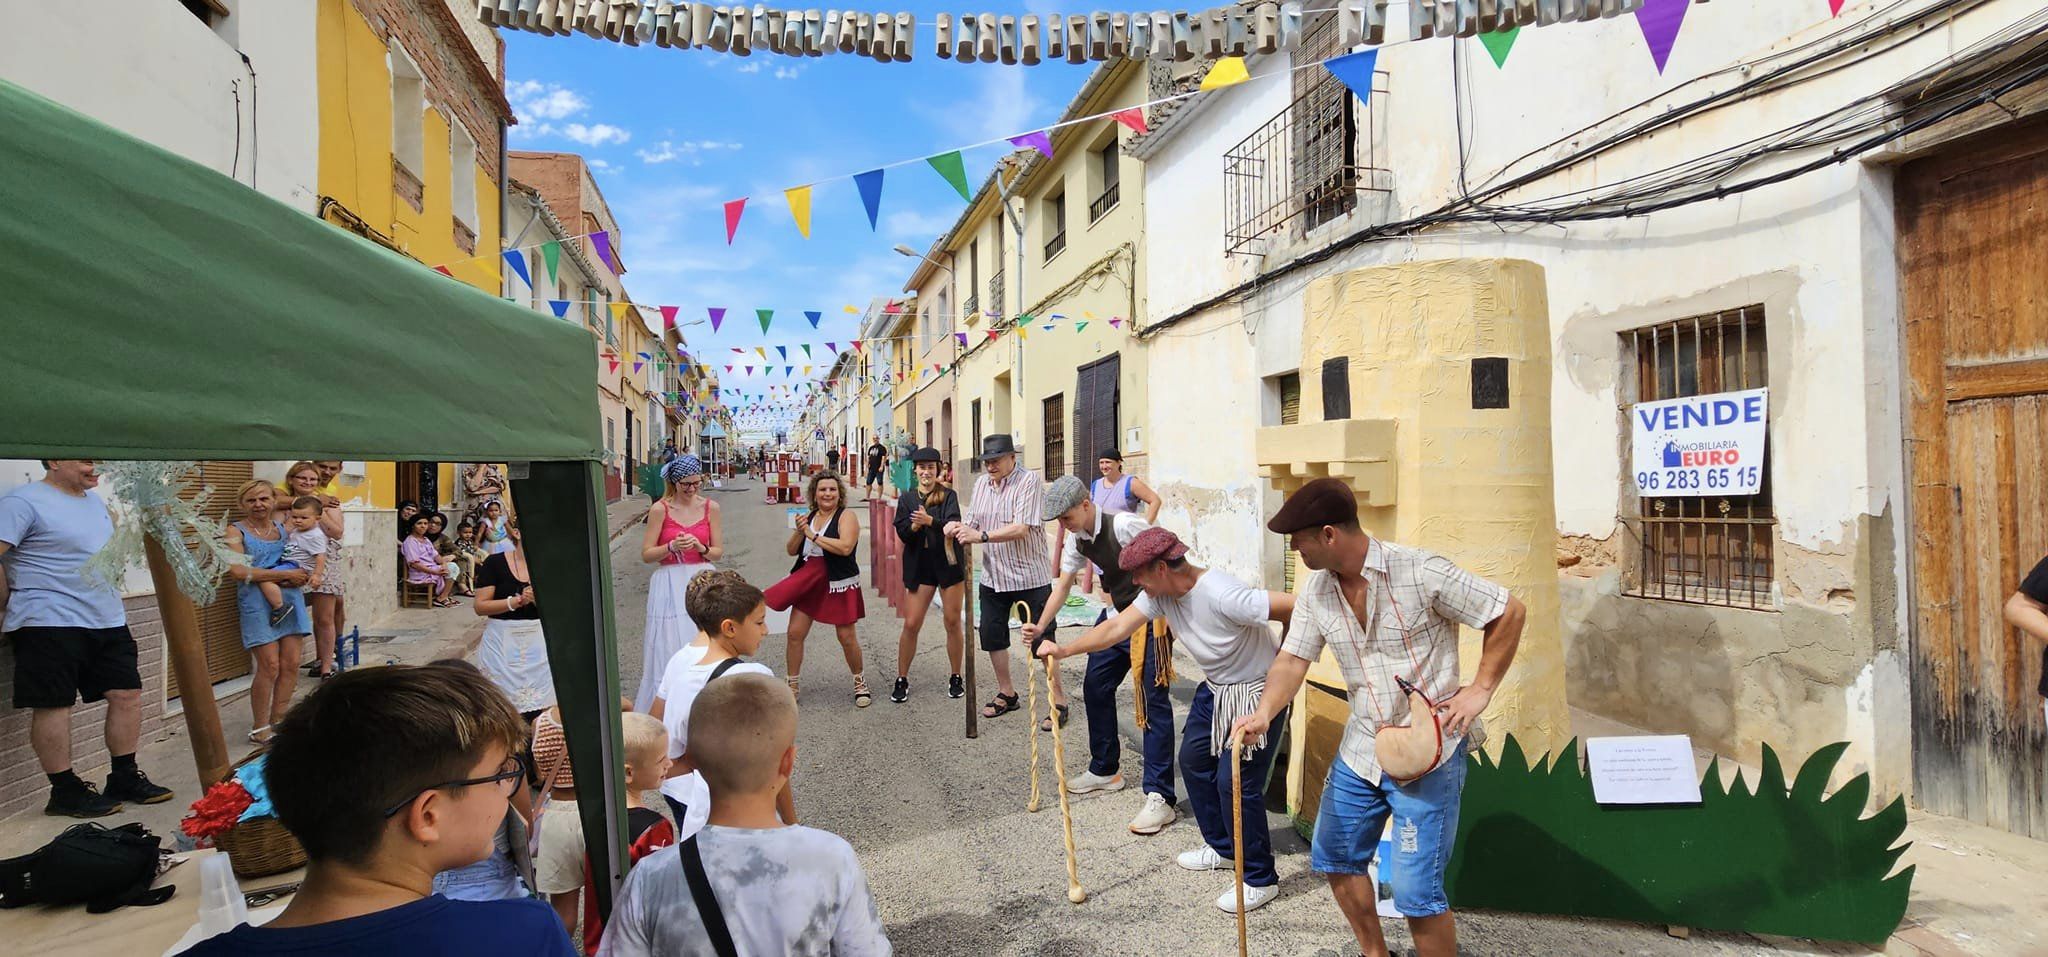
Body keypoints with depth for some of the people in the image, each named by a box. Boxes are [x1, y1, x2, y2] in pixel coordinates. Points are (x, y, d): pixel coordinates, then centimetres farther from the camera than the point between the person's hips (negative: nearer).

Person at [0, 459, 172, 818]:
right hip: (50, 624, -8)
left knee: (127, 694, 7)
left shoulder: (96, 500, 16)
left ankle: (125, 779, 18)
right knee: (54, 705, 0)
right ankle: (65, 792, 10)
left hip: (108, 621, 8)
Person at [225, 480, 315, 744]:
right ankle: (259, 729, 4)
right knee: (270, 666, -9)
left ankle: (278, 721, 14)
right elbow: (238, 571, -13)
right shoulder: (236, 532, 0)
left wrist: (300, 577, -1)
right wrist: (285, 575, -15)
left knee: (291, 664, 2)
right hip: (258, 604, -5)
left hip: (290, 601, 5)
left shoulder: (284, 527, 14)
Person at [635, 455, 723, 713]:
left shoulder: (710, 507, 3)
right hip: (670, 585, -2)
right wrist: (672, 547, -18)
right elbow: (646, 554, -3)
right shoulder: (660, 509, -4)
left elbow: (719, 552, 6)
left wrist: (700, 548, -13)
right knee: (670, 648, -1)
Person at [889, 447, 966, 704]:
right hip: (920, 567, 2)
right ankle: (902, 680, 14)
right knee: (911, 625, 0)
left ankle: (956, 678, 20)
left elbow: (953, 525, -16)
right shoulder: (907, 498, 7)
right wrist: (914, 525, -22)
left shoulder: (948, 495, 0)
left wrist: (930, 521, -33)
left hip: (949, 564, -1)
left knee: (953, 623, 5)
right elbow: (902, 533, -1)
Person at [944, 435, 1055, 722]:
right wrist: (959, 528, -16)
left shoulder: (1029, 481, -15)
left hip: (1029, 576, -7)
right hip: (992, 576, 7)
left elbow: (1021, 529, -25)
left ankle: (1059, 700, 12)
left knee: (1041, 640, -1)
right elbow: (973, 523, 8)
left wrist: (981, 536, -32)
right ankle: (1006, 693, 30)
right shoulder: (981, 483, 8)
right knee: (992, 636, 12)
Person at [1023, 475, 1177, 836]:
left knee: (1153, 701, -11)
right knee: (1095, 688, 13)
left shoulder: (1123, 526, -24)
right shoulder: (1077, 540, 2)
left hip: (1150, 618, -9)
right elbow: (1063, 585, 8)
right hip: (1116, 615, 9)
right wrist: (1039, 626, -5)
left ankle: (1160, 797, -8)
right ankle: (1104, 770, 31)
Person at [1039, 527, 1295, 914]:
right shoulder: (1161, 593, -7)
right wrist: (1064, 650, -2)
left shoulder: (1222, 595, -34)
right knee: (1193, 761, 18)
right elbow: (1116, 628, 0)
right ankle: (1221, 847, 37)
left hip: (1257, 691, -9)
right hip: (1215, 687, 9)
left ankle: (1260, 880, 8)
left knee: (1234, 782, -10)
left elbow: (1295, 606, -32)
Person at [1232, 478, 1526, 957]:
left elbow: (1510, 612, -11)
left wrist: (1480, 689, -13)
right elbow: (1293, 658, -1)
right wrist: (1266, 711, -20)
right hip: (1360, 750, 7)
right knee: (1335, 858, 18)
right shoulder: (1315, 592, 0)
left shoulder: (1421, 572, -19)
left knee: (1416, 891, -7)